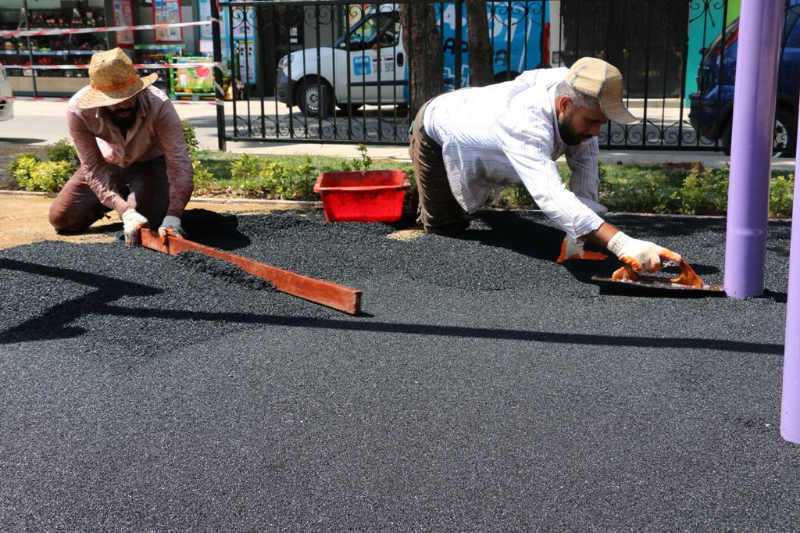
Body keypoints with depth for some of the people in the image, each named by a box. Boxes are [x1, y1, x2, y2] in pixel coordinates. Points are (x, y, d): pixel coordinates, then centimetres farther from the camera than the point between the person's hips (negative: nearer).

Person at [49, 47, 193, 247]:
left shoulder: (159, 105, -38)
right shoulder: (78, 111, -32)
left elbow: (179, 161, -39)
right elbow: (93, 168, -28)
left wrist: (173, 215, -51)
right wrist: (125, 211, -40)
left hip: (150, 162, -2)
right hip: (108, 162, 2)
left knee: (147, 221, -25)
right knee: (61, 218, -2)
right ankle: (125, 196, 20)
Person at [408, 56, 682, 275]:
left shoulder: (572, 86, -30)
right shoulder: (526, 124, -52)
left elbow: (585, 162, -21)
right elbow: (551, 196, -66)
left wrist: (575, 235, -30)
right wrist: (622, 244, -76)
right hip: (435, 131, -6)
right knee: (444, 227, 2)